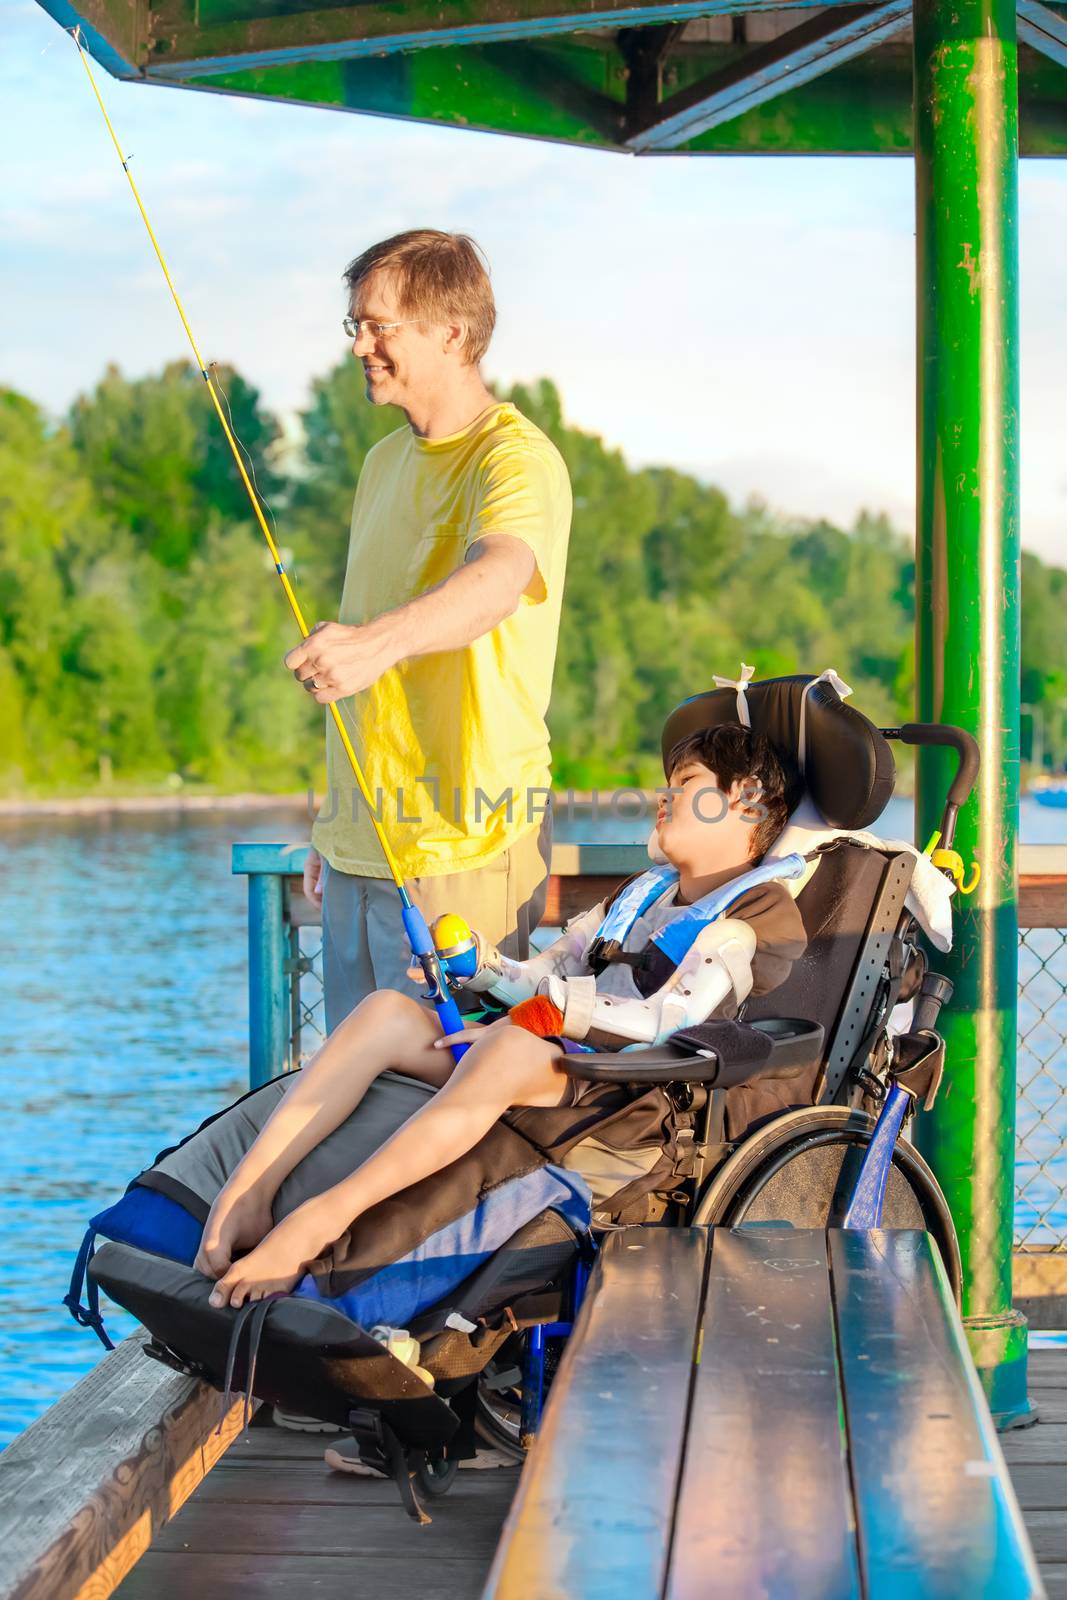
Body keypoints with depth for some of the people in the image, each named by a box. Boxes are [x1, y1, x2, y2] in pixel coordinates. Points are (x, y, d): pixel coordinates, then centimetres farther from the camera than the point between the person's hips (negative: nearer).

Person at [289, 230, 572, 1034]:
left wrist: (379, 640, -54)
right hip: (361, 846, 8)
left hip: (465, 847, -8)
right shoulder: (386, 461, 16)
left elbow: (496, 579, -36)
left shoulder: (516, 459, -12)